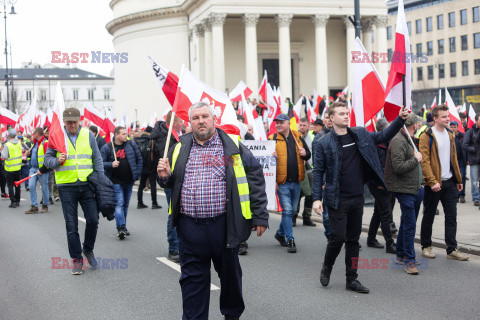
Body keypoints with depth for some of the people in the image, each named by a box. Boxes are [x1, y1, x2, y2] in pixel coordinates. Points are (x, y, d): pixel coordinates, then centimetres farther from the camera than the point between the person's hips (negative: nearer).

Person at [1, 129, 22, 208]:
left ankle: (13, 202, -3)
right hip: (18, 167, 5)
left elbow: (4, 157, -13)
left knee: (10, 186, 2)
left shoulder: (7, 145, -18)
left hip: (9, 169, -5)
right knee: (17, 185, 14)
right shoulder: (19, 143, -3)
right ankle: (17, 201, 20)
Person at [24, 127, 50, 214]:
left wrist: (41, 170, -20)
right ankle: (34, 207, 1)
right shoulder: (35, 143, 16)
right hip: (33, 169, 8)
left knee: (44, 188, 3)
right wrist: (29, 154, 6)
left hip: (42, 170, -8)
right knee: (31, 186, -1)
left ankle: (45, 206, 17)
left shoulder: (45, 143, -13)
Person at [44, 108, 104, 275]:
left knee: (93, 220, 0)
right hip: (67, 187, -1)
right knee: (71, 225, 2)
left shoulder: (88, 135, 5)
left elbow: (97, 159, 11)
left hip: (87, 184, 1)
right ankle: (77, 259, 12)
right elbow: (47, 159, 6)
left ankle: (88, 250, 24)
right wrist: (57, 161, -16)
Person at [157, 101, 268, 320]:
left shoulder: (233, 147, 0)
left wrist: (260, 216, -5)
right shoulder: (180, 149, 9)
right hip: (190, 226, 2)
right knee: (192, 278, 6)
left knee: (229, 273, 15)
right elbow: (173, 182, 21)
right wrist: (165, 176, -4)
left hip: (223, 224, -1)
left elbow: (255, 179, -1)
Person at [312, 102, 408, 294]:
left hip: (357, 198, 5)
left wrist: (400, 119, 5)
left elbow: (384, 137, 17)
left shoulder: (360, 134, 7)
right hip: (337, 199, -5)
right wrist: (317, 198, -11)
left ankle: (352, 279, 18)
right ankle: (327, 267, 22)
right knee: (338, 237, -6)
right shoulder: (323, 144, -6)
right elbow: (318, 172, -4)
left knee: (353, 239, 10)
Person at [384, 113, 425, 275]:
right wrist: (416, 159, -15)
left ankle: (400, 255, 28)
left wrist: (420, 184, 20)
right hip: (404, 189, -10)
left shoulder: (409, 140, 16)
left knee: (407, 223, 17)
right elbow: (399, 167, -25)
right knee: (409, 225, -8)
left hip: (414, 188, 10)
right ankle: (409, 261, -3)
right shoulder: (398, 141, -18)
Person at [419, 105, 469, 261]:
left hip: (450, 183, 6)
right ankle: (426, 246, 20)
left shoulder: (449, 134, 12)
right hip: (434, 184, -6)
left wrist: (458, 179, 15)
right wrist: (432, 181, -22)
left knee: (451, 217, 4)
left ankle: (452, 249, 8)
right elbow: (425, 161, -15)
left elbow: (454, 158, 18)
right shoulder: (427, 136, -9)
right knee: (429, 216, 6)